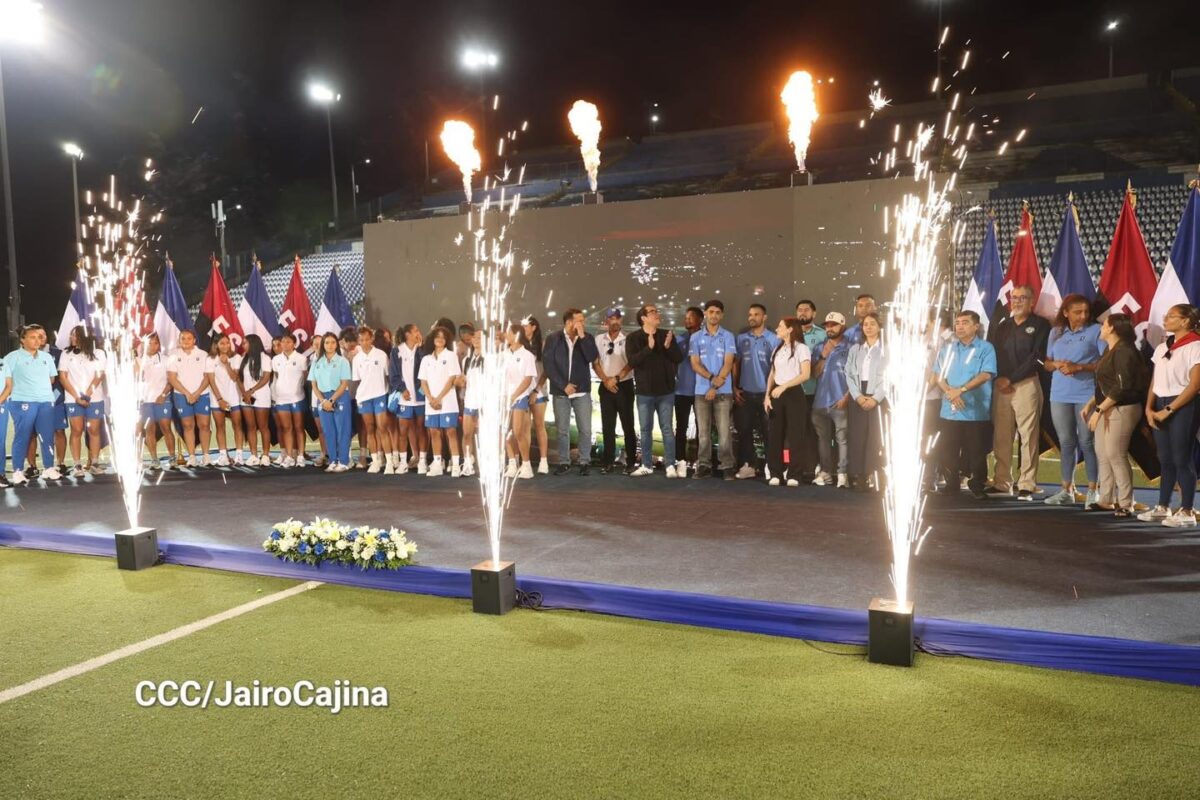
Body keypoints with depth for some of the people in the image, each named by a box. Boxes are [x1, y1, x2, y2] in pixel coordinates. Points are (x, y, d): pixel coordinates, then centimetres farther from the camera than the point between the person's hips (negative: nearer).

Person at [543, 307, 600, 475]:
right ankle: (564, 462, 15)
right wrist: (563, 385, -11)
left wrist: (582, 337, -16)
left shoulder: (587, 338, 3)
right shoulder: (553, 339, -1)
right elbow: (548, 365, -5)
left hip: (582, 391, 1)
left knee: (585, 429, 0)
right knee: (562, 430, 5)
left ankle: (585, 461, 12)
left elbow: (593, 358, -13)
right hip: (560, 391, -1)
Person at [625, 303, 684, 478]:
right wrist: (649, 348, -27)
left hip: (666, 391, 1)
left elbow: (679, 358, -2)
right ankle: (646, 465, 16)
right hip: (644, 392, -1)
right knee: (646, 430, 7)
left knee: (667, 429, 3)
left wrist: (668, 347, -20)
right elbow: (632, 361, -16)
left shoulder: (667, 335, 3)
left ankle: (671, 465, 8)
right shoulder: (633, 338, -3)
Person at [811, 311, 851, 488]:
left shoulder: (849, 349, -2)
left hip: (840, 402, -5)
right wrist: (824, 356, -5)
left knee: (842, 439, -7)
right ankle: (825, 472, 16)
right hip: (820, 401, 5)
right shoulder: (821, 348, 13)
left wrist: (846, 397, -12)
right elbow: (816, 373, 8)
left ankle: (843, 474, -7)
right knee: (823, 438, 9)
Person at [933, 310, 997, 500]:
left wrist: (961, 390, -18)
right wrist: (949, 392, -12)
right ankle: (951, 485, 16)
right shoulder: (947, 348, 13)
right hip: (950, 410, 3)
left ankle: (977, 487, 12)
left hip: (976, 411, -3)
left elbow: (985, 375, -12)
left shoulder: (985, 348, 1)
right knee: (948, 452, 5)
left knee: (976, 452, 1)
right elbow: (936, 374, 6)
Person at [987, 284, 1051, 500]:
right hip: (1001, 385, 4)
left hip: (1026, 384, -4)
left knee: (1028, 436, -5)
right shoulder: (1000, 325, 17)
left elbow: (1037, 357, -5)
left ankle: (1026, 485, -3)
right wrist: (998, 378, -5)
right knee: (1001, 436, 3)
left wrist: (1011, 379, -9)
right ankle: (1001, 482, 9)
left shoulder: (1040, 325, 4)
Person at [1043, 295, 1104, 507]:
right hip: (1060, 395, 4)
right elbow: (1047, 363, 15)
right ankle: (1067, 490, 15)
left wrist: (1079, 367, -17)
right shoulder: (1056, 332, 11)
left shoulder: (1096, 331, -3)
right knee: (1066, 442, 9)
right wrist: (1057, 365, -7)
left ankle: (1092, 491, 5)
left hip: (1087, 395, -4)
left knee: (1087, 442, -2)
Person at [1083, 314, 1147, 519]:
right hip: (1105, 408, 9)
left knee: (1116, 454, -9)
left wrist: (1099, 409, -19)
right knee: (1102, 454, 10)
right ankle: (1106, 499, 17)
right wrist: (1091, 404, 13)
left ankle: (1125, 504, -2)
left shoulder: (1124, 352, -14)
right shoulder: (1108, 350, 15)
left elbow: (1122, 387, -20)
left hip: (1122, 409, -9)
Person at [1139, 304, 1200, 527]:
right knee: (1165, 459, 10)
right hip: (1161, 407, 6)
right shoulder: (1161, 348, 13)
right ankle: (1162, 507, 16)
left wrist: (1168, 410, -15)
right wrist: (1149, 408, -1)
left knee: (1181, 459, -3)